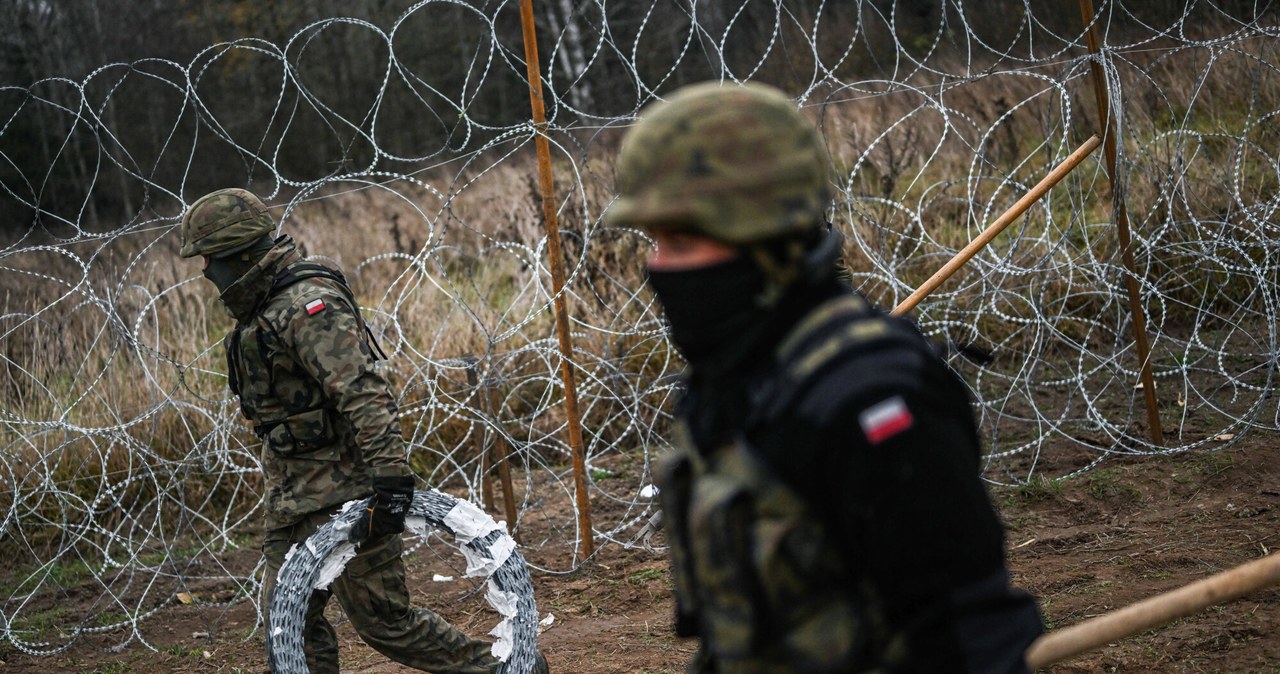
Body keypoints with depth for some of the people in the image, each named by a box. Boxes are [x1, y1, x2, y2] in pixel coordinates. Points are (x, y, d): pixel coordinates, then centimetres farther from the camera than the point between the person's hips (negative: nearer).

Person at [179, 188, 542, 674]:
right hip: (293, 501, 10)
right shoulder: (263, 310, 13)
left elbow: (365, 394, -29)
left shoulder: (309, 306, -20)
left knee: (382, 620, -3)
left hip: (344, 497, -10)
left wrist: (391, 479, -34)